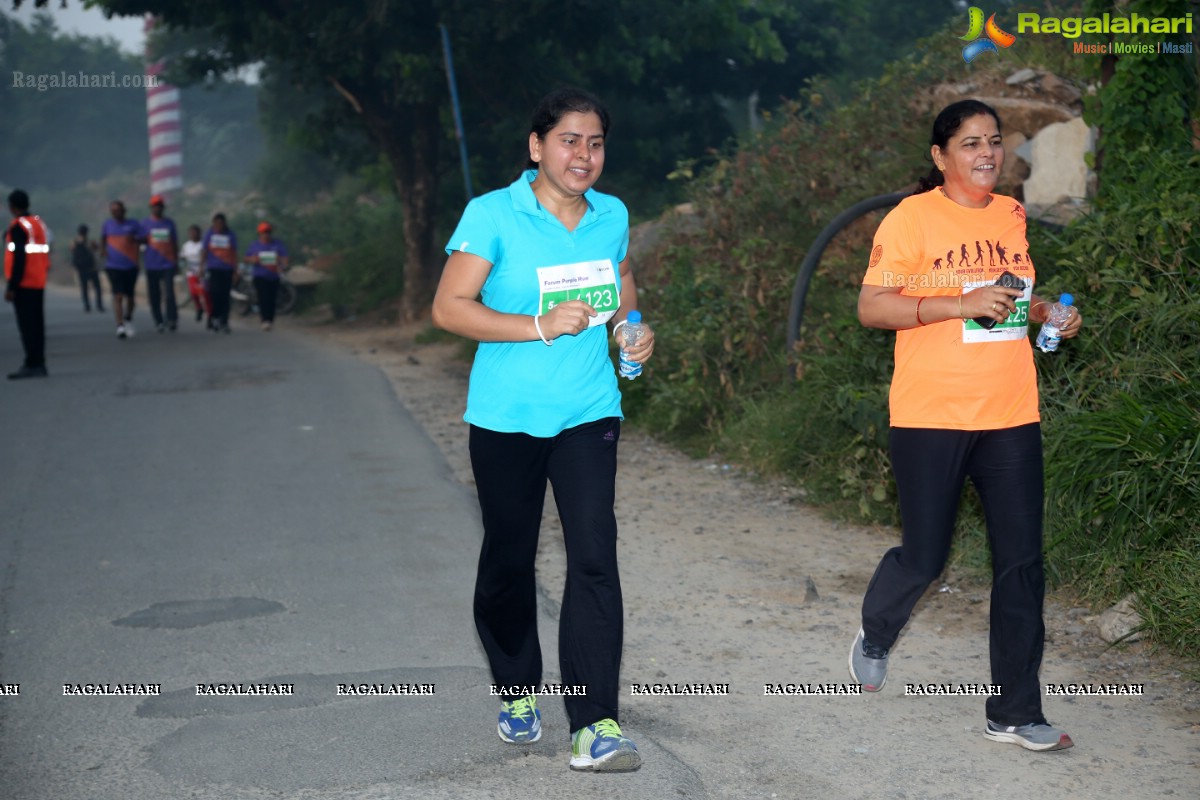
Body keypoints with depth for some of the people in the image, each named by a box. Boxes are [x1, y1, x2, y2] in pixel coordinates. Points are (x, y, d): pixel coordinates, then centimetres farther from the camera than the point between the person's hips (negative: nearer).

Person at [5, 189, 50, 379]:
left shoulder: (18, 227, -13)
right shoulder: (39, 223, 13)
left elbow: (19, 258, -18)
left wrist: (11, 286, -17)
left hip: (23, 285, -9)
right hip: (39, 284, 9)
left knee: (27, 325, -8)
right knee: (37, 325, 11)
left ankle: (32, 365, -11)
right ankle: (39, 365, 13)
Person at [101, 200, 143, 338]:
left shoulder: (133, 224, 1)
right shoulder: (108, 224, 5)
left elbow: (144, 239, 0)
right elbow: (103, 238, 21)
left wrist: (134, 239, -20)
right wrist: (103, 249, 3)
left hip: (131, 266, 1)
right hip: (113, 266, -1)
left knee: (129, 296, 11)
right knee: (118, 296, -13)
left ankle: (128, 319, 37)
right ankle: (120, 326, -19)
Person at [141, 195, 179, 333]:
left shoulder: (169, 223, 8)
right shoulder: (145, 223, 4)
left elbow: (175, 243, 12)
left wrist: (176, 261, 10)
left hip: (168, 264, 0)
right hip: (152, 265, 0)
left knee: (169, 293, -10)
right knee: (154, 295, 3)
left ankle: (172, 319, -2)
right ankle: (159, 321, 12)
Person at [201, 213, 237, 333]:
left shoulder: (231, 235, 6)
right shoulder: (209, 234, 6)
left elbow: (234, 254, 8)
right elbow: (205, 252, 9)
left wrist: (235, 271, 4)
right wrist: (201, 268, 5)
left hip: (227, 270, 0)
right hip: (213, 269, 0)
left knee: (225, 296, -2)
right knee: (214, 294, -10)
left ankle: (224, 323, 2)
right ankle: (213, 320, -2)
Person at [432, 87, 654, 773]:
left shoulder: (613, 217, 6)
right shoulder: (493, 215, -8)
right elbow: (449, 307, -12)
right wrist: (539, 326, -21)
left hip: (589, 413, 2)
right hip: (506, 416, -2)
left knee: (595, 557, -11)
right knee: (509, 560, 11)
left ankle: (596, 726, -11)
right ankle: (518, 692, 34)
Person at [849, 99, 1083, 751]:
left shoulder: (1012, 216, 12)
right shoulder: (912, 217, -7)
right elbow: (871, 308, -11)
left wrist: (1043, 311, 6)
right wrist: (962, 304, -20)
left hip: (1010, 416, 5)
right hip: (931, 416, -5)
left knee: (1021, 562, 1)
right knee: (923, 557, 4)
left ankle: (1014, 713, 11)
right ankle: (875, 637, 37)